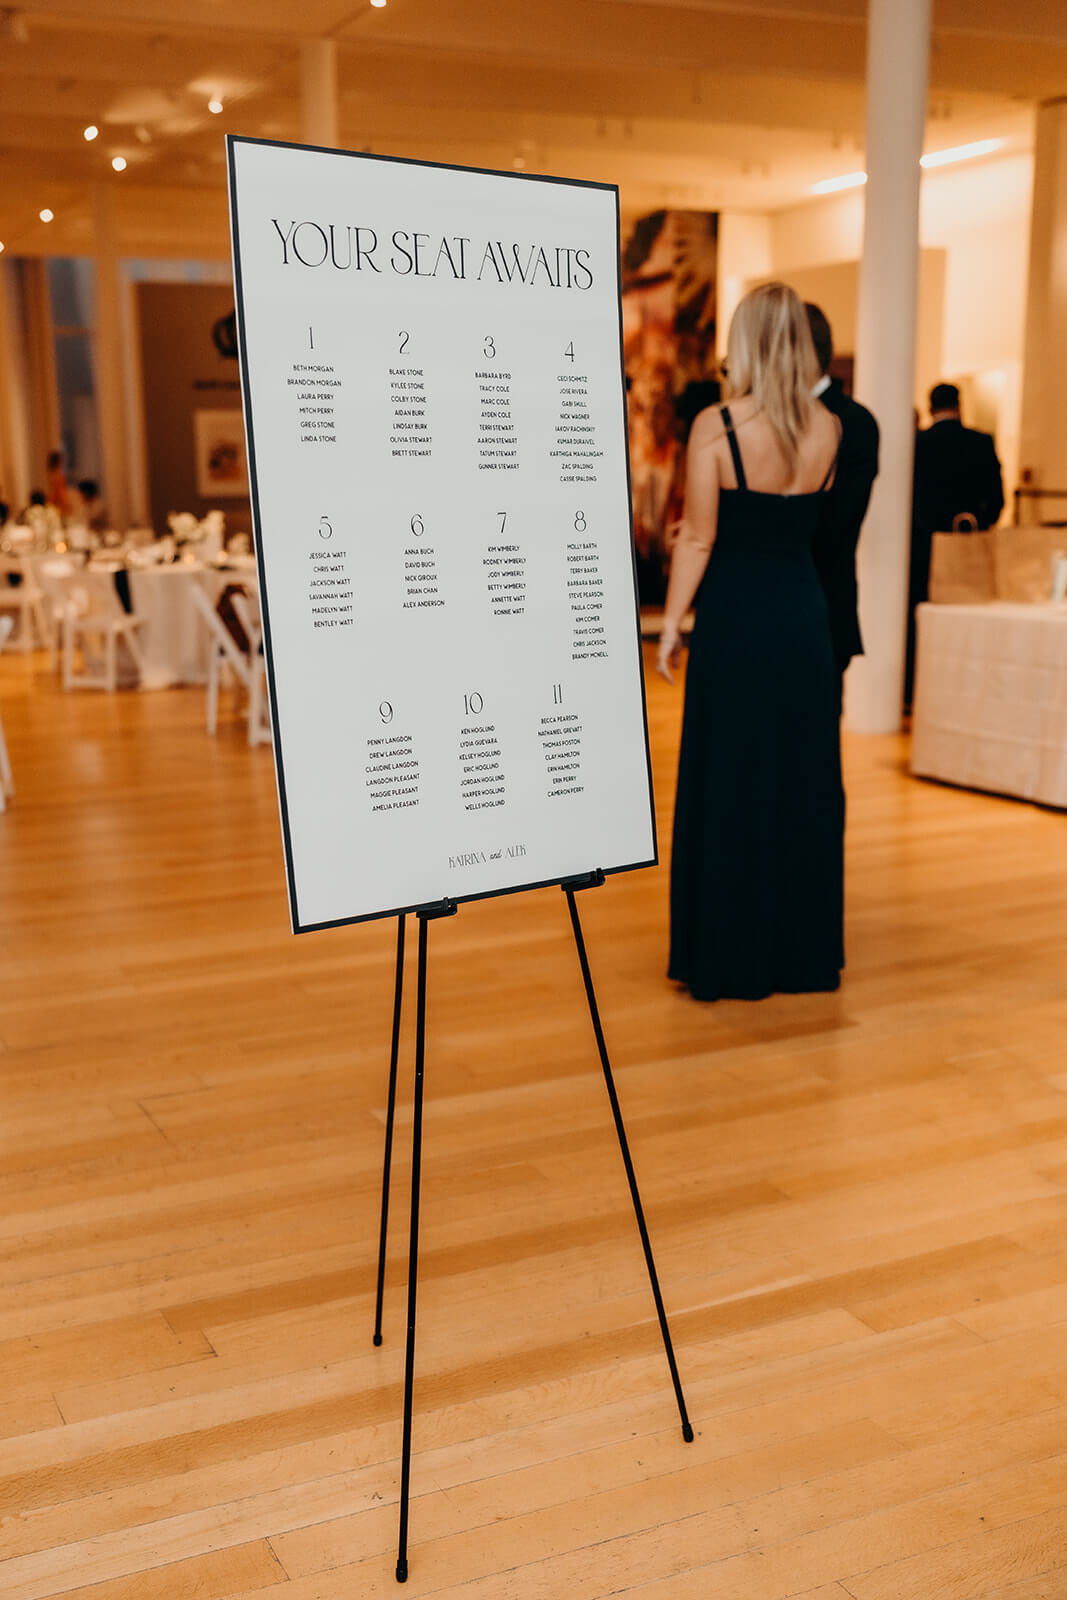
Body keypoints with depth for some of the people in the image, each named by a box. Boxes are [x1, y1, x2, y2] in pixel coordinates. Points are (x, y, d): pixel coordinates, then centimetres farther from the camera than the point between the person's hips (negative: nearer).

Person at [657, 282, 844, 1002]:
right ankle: (804, 950, 22)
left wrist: (671, 626, -1)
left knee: (729, 784, 5)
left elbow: (698, 540, -10)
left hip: (733, 619, -4)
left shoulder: (715, 426, -11)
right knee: (804, 785, 12)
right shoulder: (830, 429, 2)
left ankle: (729, 957, 13)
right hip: (804, 618, 4)